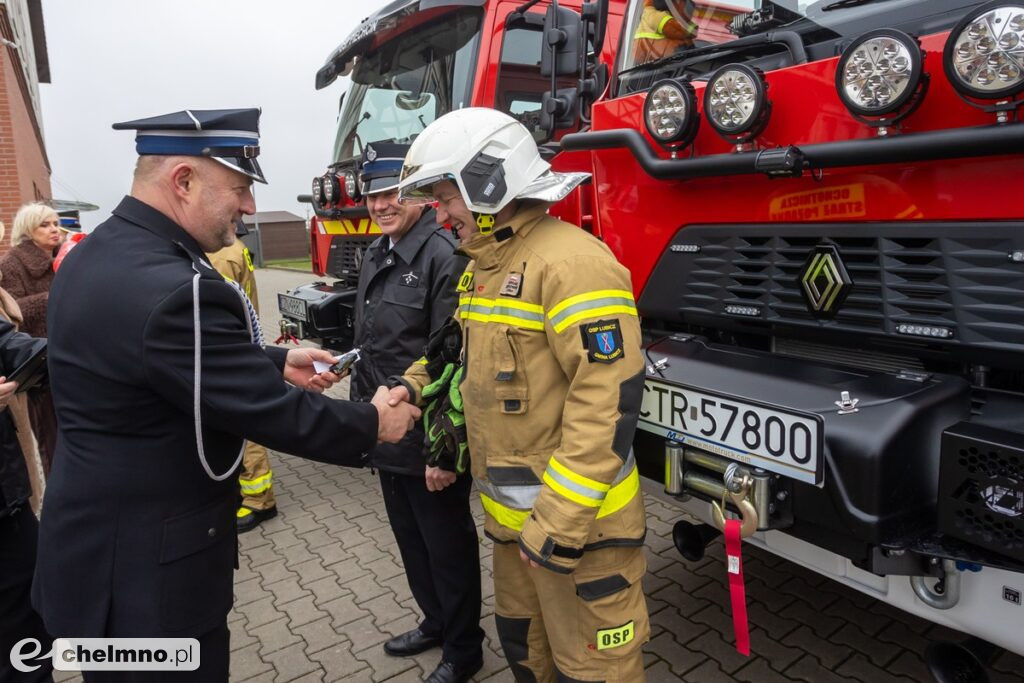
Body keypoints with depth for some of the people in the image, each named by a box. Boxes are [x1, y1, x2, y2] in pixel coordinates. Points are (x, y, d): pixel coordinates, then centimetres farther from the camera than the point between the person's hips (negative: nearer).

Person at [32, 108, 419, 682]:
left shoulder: (99, 253, 2)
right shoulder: (170, 289, -30)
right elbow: (272, 413, -25)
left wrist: (275, 362, 9)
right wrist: (373, 424, -10)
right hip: (147, 567, -9)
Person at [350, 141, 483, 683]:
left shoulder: (444, 257, -18)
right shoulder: (375, 257, 10)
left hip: (429, 441, -8)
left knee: (448, 546, 10)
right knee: (410, 539, 22)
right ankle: (434, 621, 45)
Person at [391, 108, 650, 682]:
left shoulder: (571, 262, -21)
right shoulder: (484, 265, 11)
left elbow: (608, 401, -26)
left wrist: (558, 522, -25)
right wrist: (417, 383, 9)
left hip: (575, 523, -9)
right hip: (511, 513, 9)